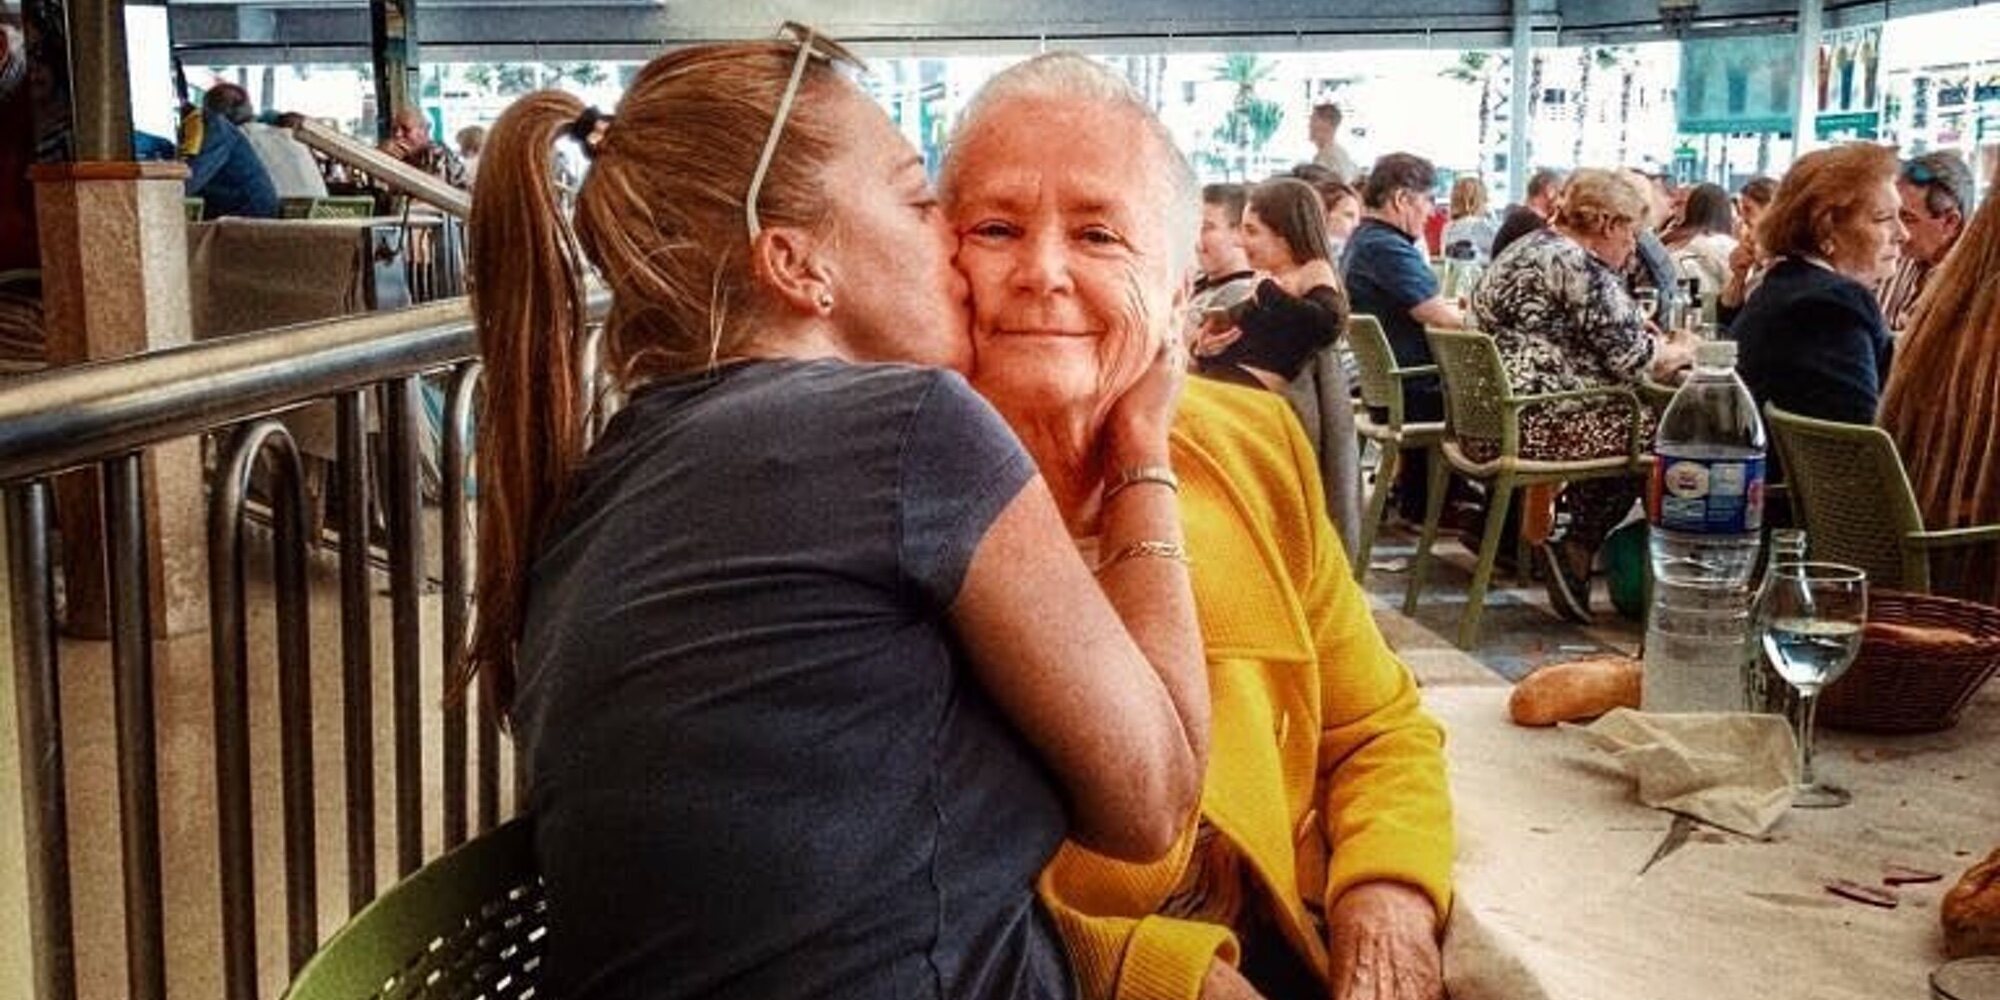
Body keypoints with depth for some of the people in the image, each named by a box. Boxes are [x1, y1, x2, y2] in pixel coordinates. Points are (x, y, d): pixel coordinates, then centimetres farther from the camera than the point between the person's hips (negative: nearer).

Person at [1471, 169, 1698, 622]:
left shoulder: (1528, 247, 19)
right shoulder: (1577, 264, -12)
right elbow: (1632, 357, -13)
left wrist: (1663, 346, 22)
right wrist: (1680, 352, 7)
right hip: (1526, 426, -10)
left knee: (1629, 417, 17)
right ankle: (1575, 554, 6)